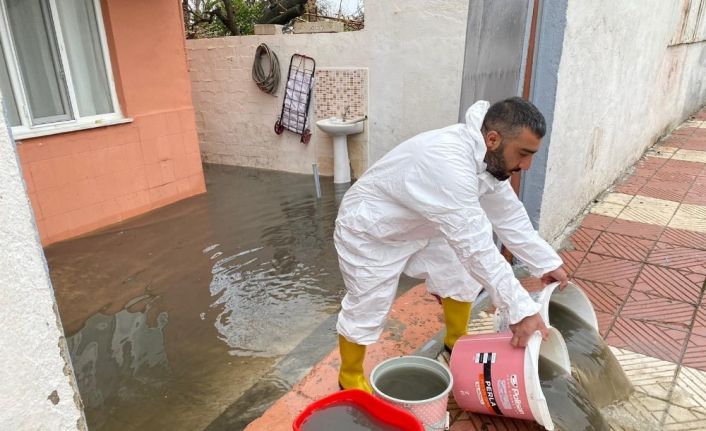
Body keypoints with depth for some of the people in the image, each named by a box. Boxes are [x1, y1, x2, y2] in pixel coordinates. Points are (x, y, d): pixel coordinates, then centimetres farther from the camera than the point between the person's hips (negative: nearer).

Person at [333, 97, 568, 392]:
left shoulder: (485, 155, -9)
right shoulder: (449, 164, -39)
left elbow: (508, 215, 2)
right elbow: (476, 247, -39)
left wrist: (546, 263, 1)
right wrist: (520, 309, -34)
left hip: (417, 228, 9)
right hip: (368, 232, -8)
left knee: (462, 276, 10)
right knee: (366, 310, 1)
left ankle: (455, 345, 33)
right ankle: (350, 377, 27)